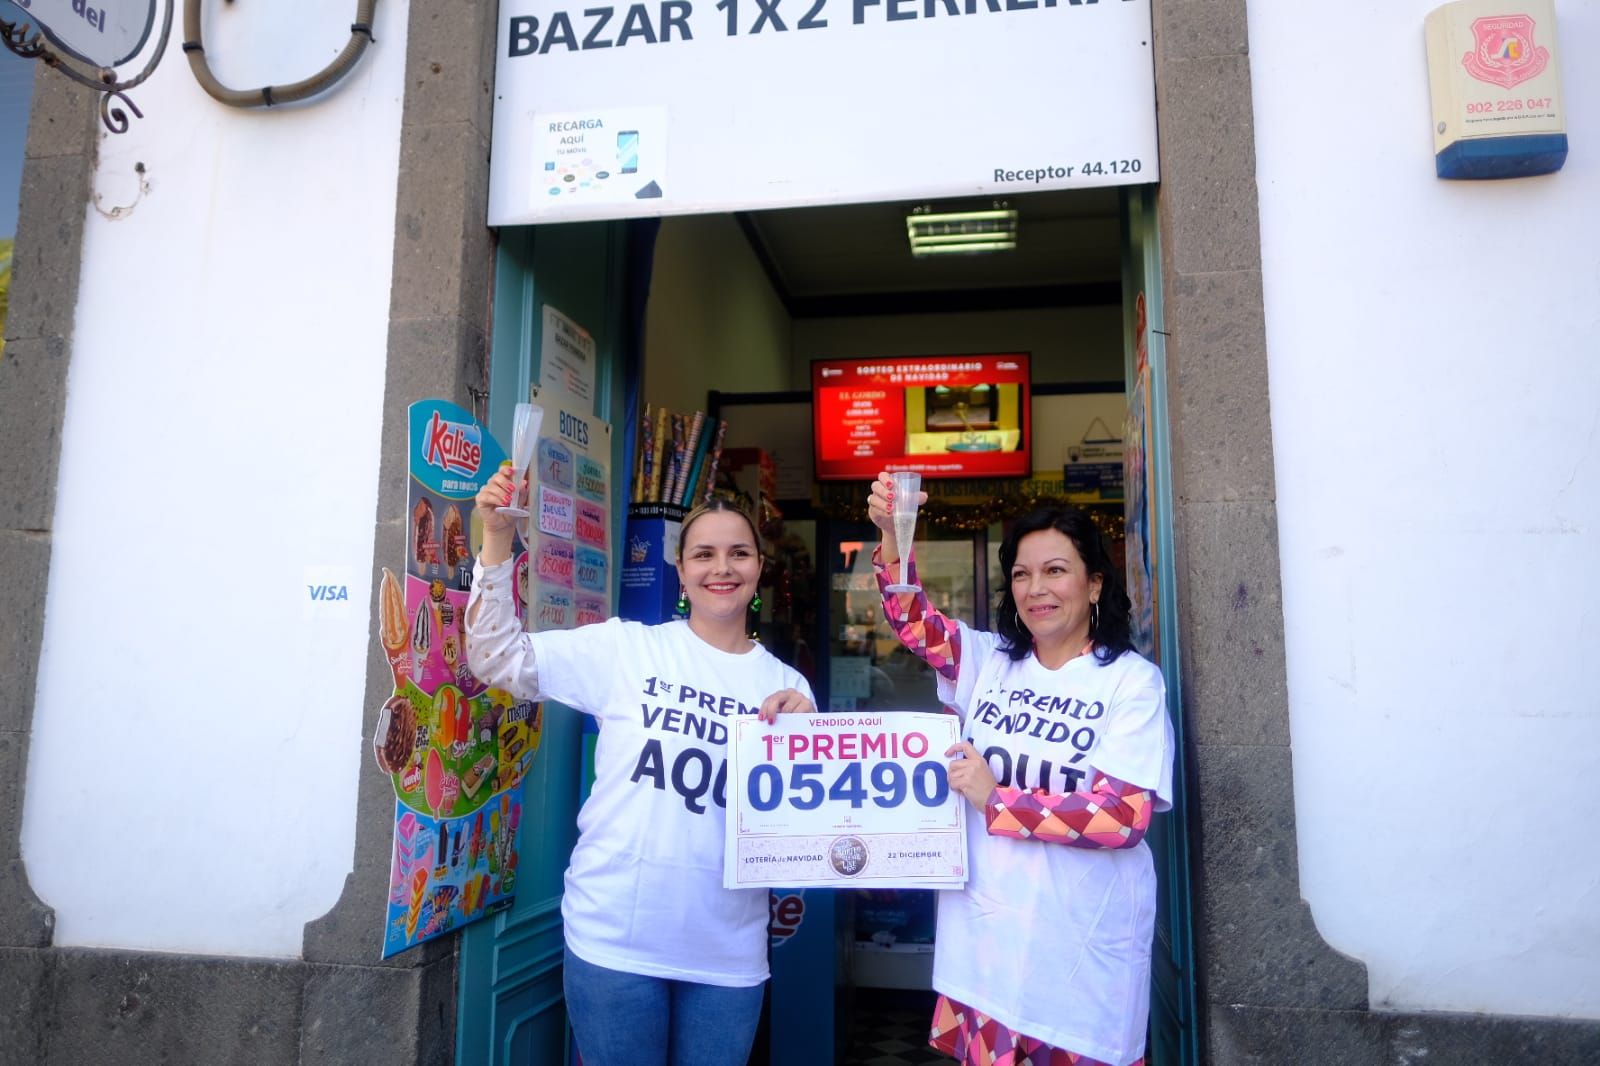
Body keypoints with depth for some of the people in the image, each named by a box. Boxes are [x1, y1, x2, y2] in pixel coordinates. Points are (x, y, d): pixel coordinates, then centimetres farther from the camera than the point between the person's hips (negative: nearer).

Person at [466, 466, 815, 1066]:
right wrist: (497, 538, -16)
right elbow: (497, 660, -7)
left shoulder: (785, 685, 4)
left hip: (728, 954, 3)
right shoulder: (625, 648, -3)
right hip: (615, 938, -2)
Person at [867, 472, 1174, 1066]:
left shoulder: (1134, 681, -5)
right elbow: (911, 618, -1)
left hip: (1083, 949, -3)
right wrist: (891, 534, -18)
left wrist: (997, 801, -14)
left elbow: (1126, 815, -13)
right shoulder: (989, 661, 7)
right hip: (984, 936, 3)